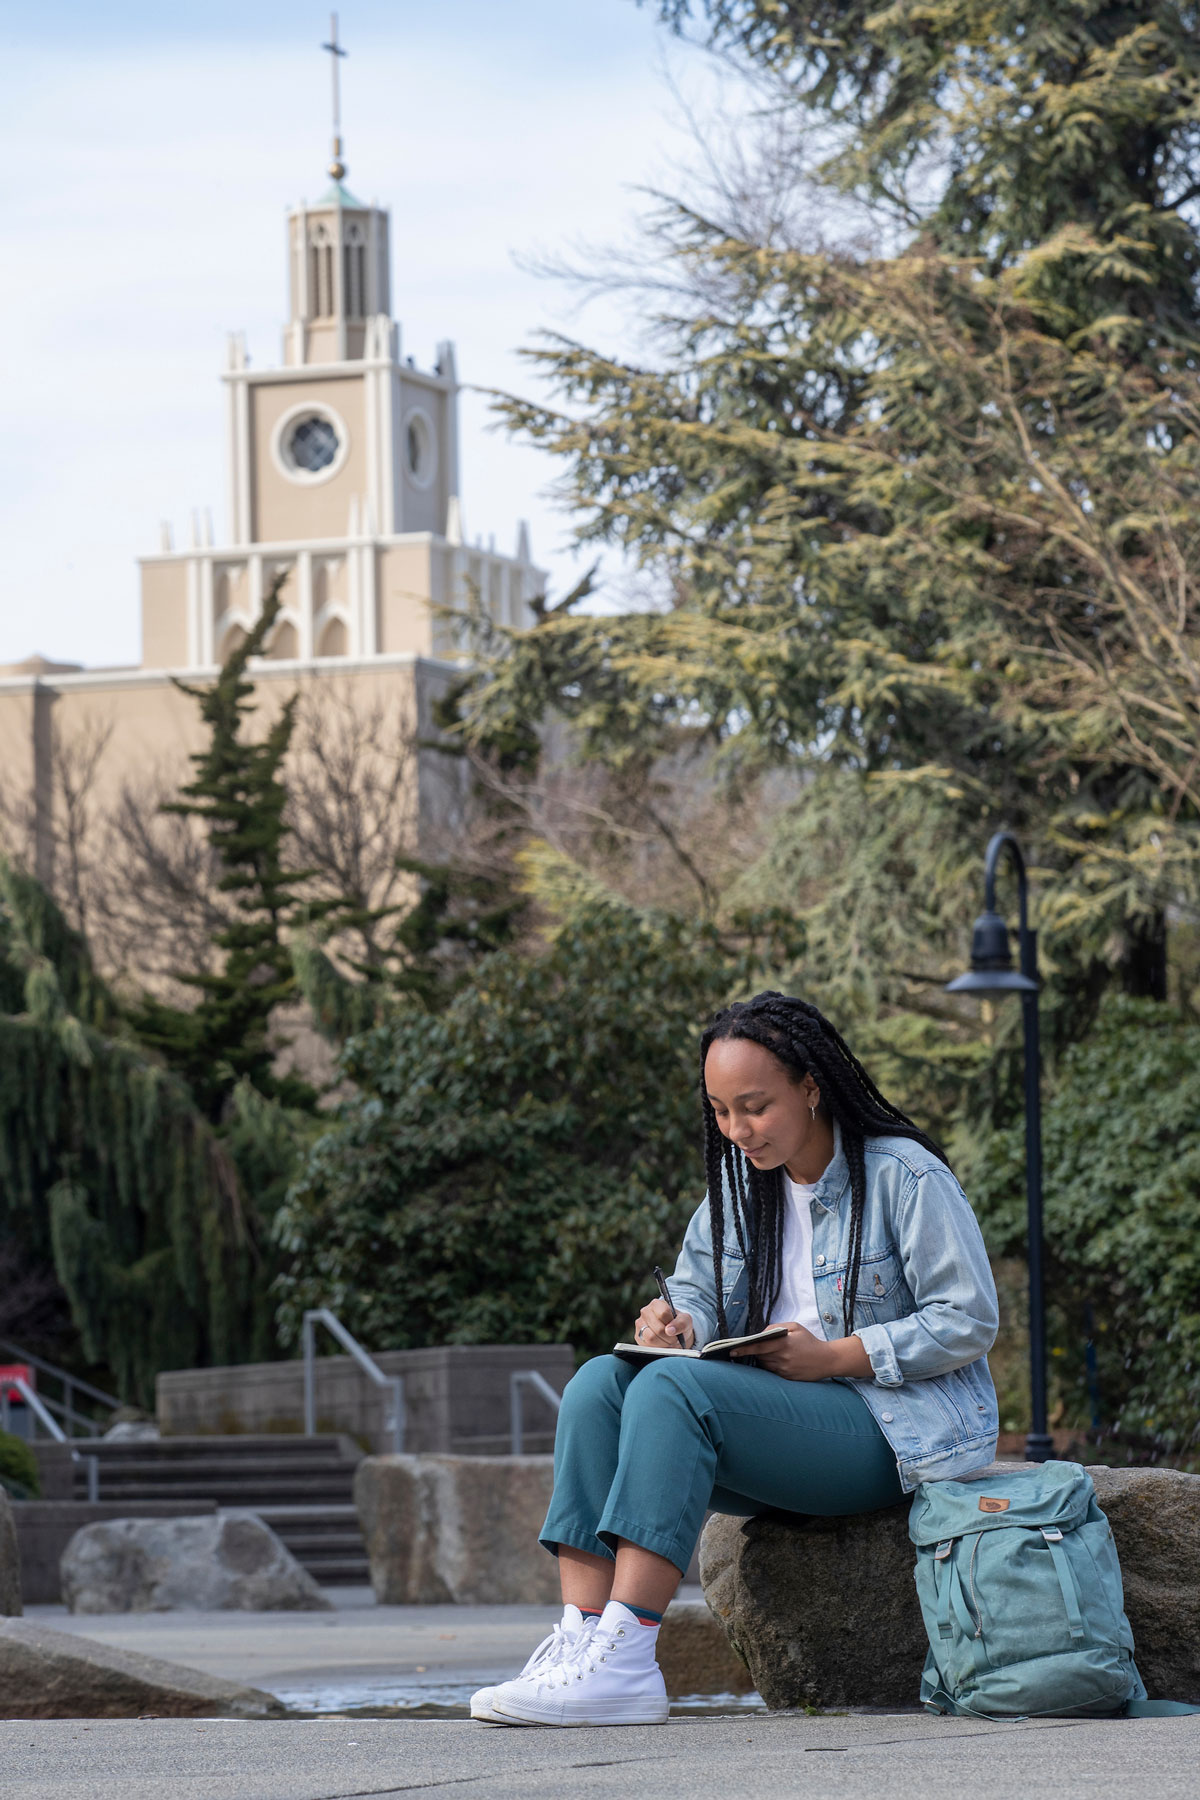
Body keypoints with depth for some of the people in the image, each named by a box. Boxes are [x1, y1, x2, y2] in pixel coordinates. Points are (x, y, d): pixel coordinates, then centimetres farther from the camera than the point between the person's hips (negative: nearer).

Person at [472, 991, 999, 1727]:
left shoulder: (905, 1177, -7)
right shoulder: (739, 1185, 15)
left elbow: (968, 1323, -10)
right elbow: (697, 1298, 18)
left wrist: (834, 1356, -18)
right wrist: (678, 1324, -8)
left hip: (893, 1430, -8)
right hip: (781, 1423, 8)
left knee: (674, 1388, -29)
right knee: (602, 1382, -17)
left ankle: (626, 1661, -37)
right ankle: (580, 1637, -29)